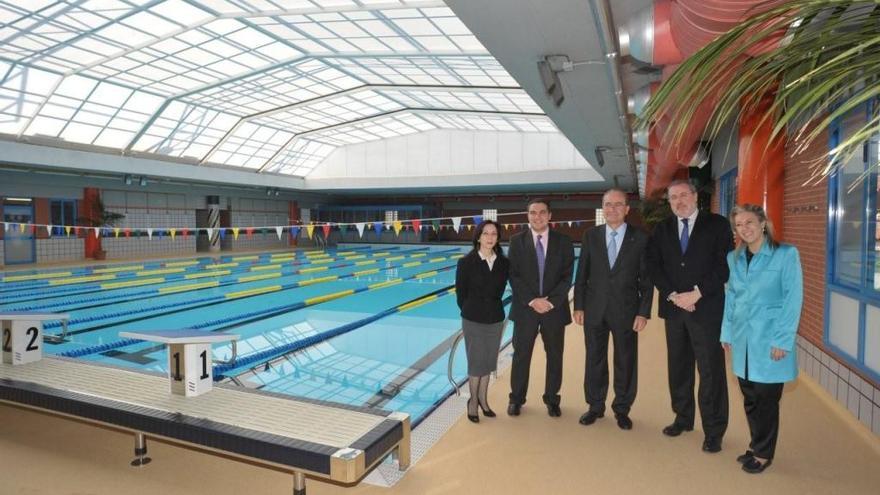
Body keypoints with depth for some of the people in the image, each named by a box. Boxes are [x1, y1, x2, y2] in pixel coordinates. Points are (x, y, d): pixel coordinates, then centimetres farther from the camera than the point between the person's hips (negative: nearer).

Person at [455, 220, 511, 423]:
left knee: (488, 361, 14)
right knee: (476, 362, 4)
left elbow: (500, 289, 10)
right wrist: (470, 311, 6)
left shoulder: (504, 263, -2)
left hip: (495, 318, 3)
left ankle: (483, 400, 30)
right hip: (473, 320, -3)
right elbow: (460, 291, -1)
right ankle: (473, 401, 23)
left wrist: (492, 307, 10)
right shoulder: (466, 262, -11)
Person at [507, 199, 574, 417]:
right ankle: (516, 398, 25)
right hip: (525, 308, -1)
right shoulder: (517, 241, -1)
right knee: (521, 355, 9)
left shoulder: (563, 242, 0)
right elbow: (513, 276, -5)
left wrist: (551, 301, -14)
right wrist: (532, 301, -14)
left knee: (555, 356, 12)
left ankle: (552, 399, 29)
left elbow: (567, 277, -3)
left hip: (555, 308, 1)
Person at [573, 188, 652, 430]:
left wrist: (644, 312, -7)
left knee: (626, 362, 9)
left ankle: (622, 409, 28)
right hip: (594, 309, 2)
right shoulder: (591, 235, 3)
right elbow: (581, 274, 4)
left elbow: (646, 279, -2)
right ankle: (595, 406, 28)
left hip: (626, 311, -1)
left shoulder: (640, 238, -2)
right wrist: (578, 306, 0)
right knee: (594, 360, 11)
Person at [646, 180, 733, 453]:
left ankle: (713, 431, 14)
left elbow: (725, 264, -7)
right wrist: (673, 295, -9)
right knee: (678, 367, 12)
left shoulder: (717, 224, 0)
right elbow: (653, 265, 3)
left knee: (711, 370, 1)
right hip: (673, 308, 4)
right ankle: (683, 418, 27)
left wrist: (697, 293, -14)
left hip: (707, 308, -3)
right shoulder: (662, 229, 10)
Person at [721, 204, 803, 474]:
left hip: (769, 340, -4)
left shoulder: (786, 254, -8)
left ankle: (763, 453, 22)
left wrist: (783, 340, -13)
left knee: (766, 399, 5)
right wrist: (727, 333, 8)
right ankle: (757, 445, 31)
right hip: (742, 340, 4)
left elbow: (793, 299, -10)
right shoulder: (733, 258, 7)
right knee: (750, 397, 13)